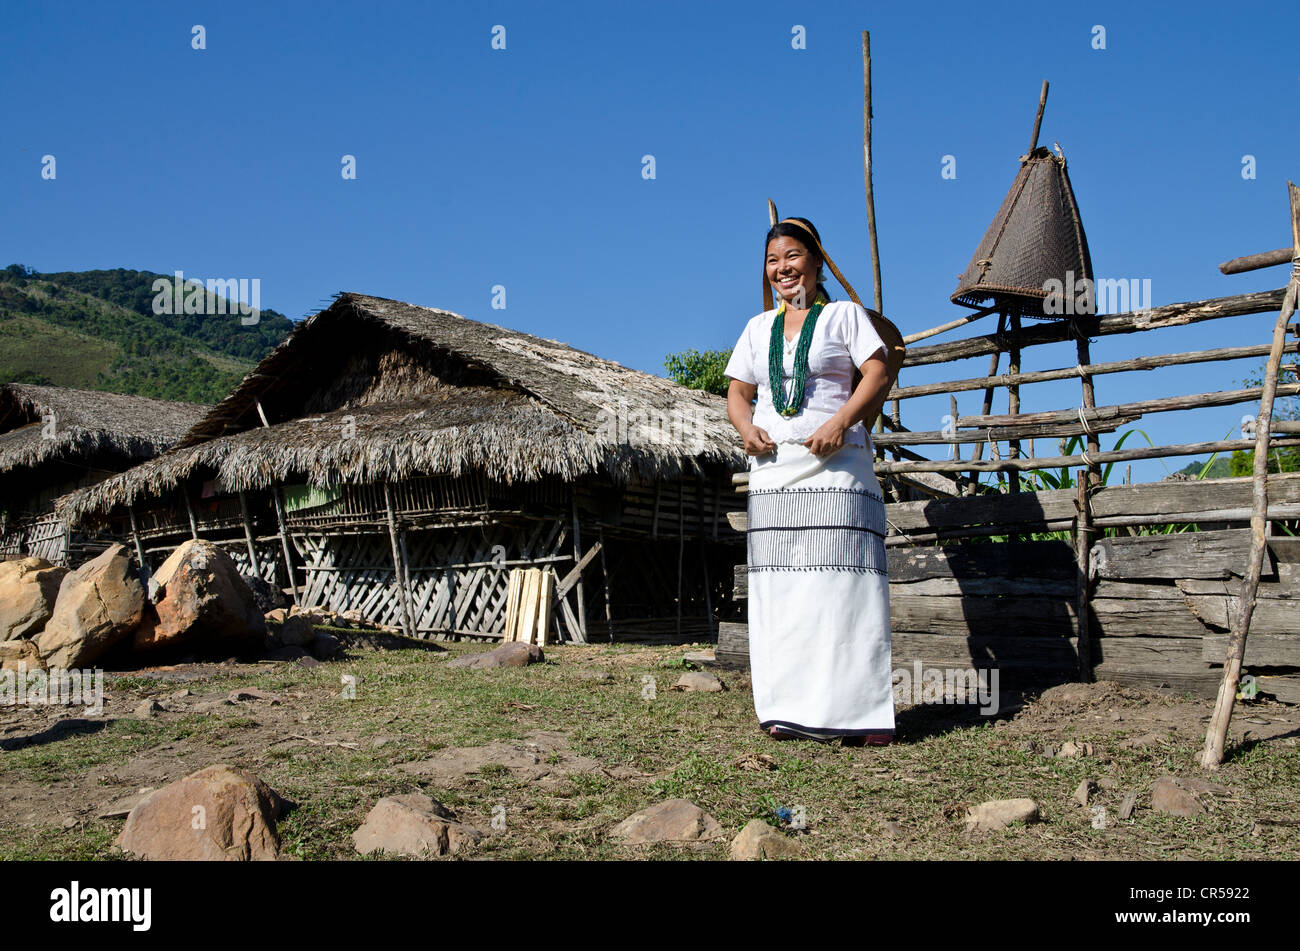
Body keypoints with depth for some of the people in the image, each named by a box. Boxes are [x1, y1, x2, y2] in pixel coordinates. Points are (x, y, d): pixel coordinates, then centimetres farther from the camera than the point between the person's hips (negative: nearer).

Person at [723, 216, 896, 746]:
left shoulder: (843, 315, 7)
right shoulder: (759, 328, 20)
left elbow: (879, 374, -3)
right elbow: (737, 391, 20)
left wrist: (841, 422, -18)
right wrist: (747, 428, -2)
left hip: (836, 468, -5)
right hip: (772, 471, 5)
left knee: (842, 581, -10)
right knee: (780, 587, 0)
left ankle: (861, 714, -8)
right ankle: (792, 711, 5)